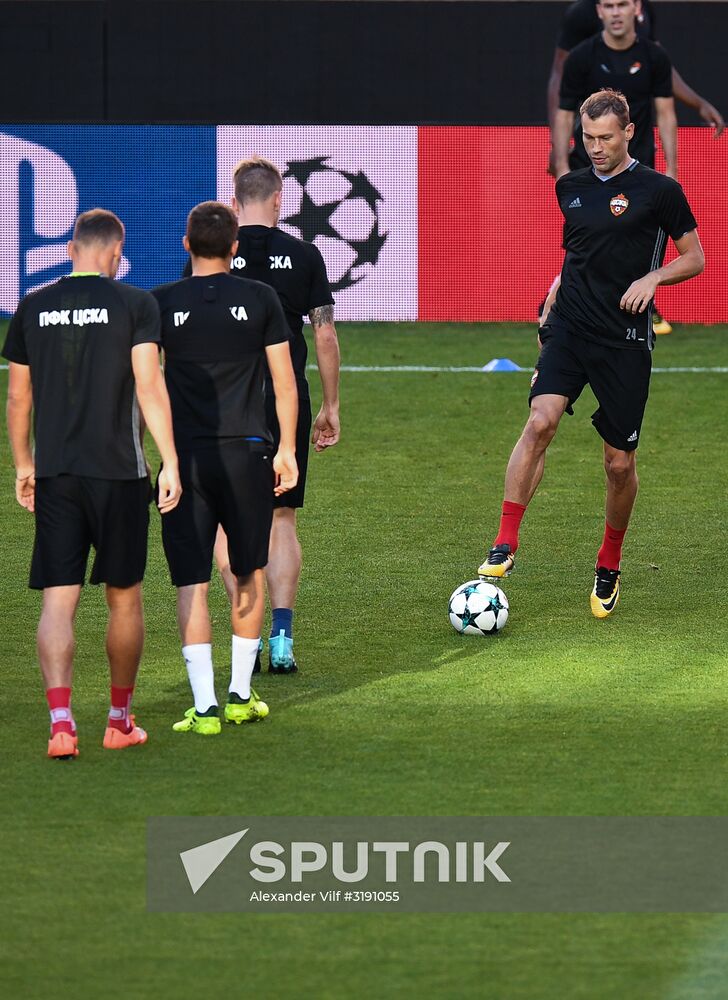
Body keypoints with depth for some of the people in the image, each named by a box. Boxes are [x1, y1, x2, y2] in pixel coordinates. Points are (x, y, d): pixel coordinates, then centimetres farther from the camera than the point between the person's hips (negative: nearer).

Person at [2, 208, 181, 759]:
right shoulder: (135, 304, -4)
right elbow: (149, 387, -11)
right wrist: (171, 462, -9)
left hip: (53, 473, 2)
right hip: (119, 473, -2)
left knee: (58, 600, 0)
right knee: (125, 597, 12)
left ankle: (61, 720, -16)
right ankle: (120, 720, 21)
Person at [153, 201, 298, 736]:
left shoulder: (161, 305, 0)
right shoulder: (260, 299, 1)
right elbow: (286, 382, 2)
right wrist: (286, 448, 10)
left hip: (185, 456, -1)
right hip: (247, 452, 1)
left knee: (192, 584, 0)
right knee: (249, 575, 16)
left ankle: (205, 706, -7)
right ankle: (241, 695, 19)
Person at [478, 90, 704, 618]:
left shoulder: (660, 191, -3)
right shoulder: (570, 188, 10)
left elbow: (695, 258, 2)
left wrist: (651, 278, -13)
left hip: (626, 339, -2)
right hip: (569, 328, 2)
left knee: (621, 462, 2)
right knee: (541, 420, -22)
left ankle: (609, 565, 25)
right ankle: (505, 544, -22)